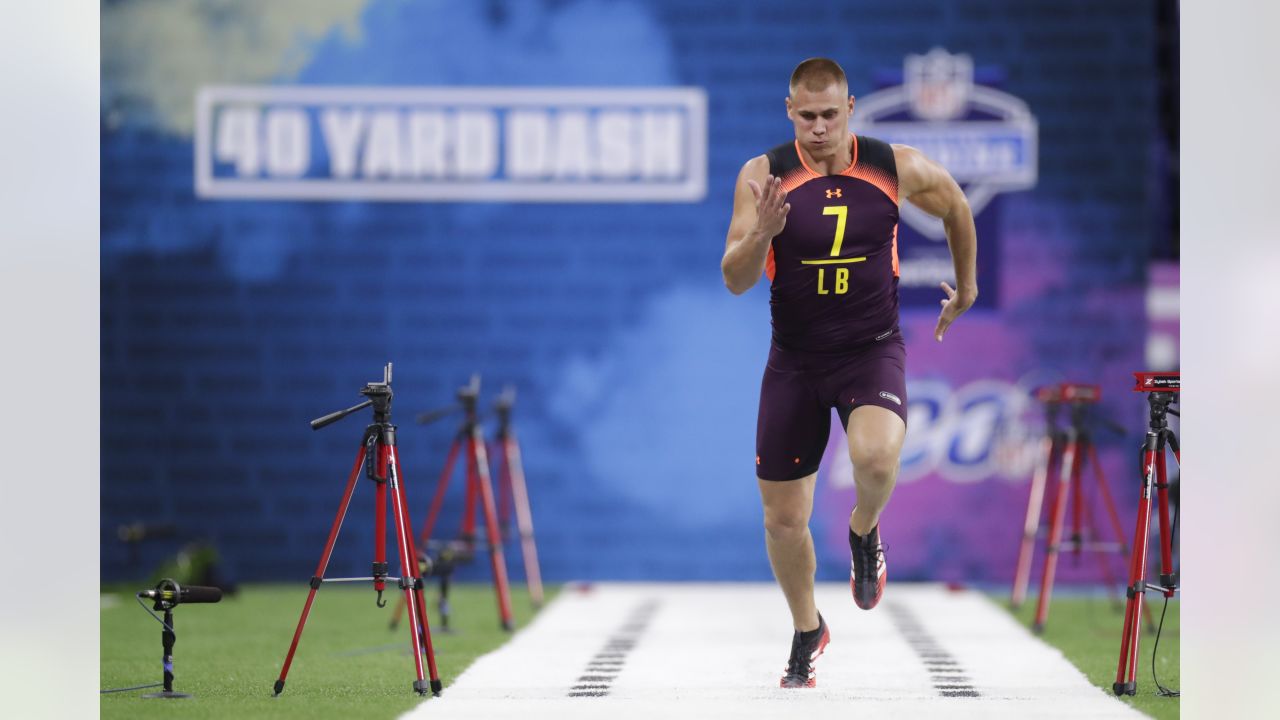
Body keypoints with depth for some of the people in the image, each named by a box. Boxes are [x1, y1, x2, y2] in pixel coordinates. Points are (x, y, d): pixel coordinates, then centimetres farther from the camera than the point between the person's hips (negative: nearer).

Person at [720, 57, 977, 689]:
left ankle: (864, 531, 3)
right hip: (794, 359, 1)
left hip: (872, 351, -1)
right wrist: (762, 232, -31)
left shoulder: (898, 168, -7)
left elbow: (956, 208, 15)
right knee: (783, 519, 6)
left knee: (875, 455, -33)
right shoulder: (763, 175, -9)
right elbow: (735, 281, -12)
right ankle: (807, 632, 34)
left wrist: (966, 289, 24)